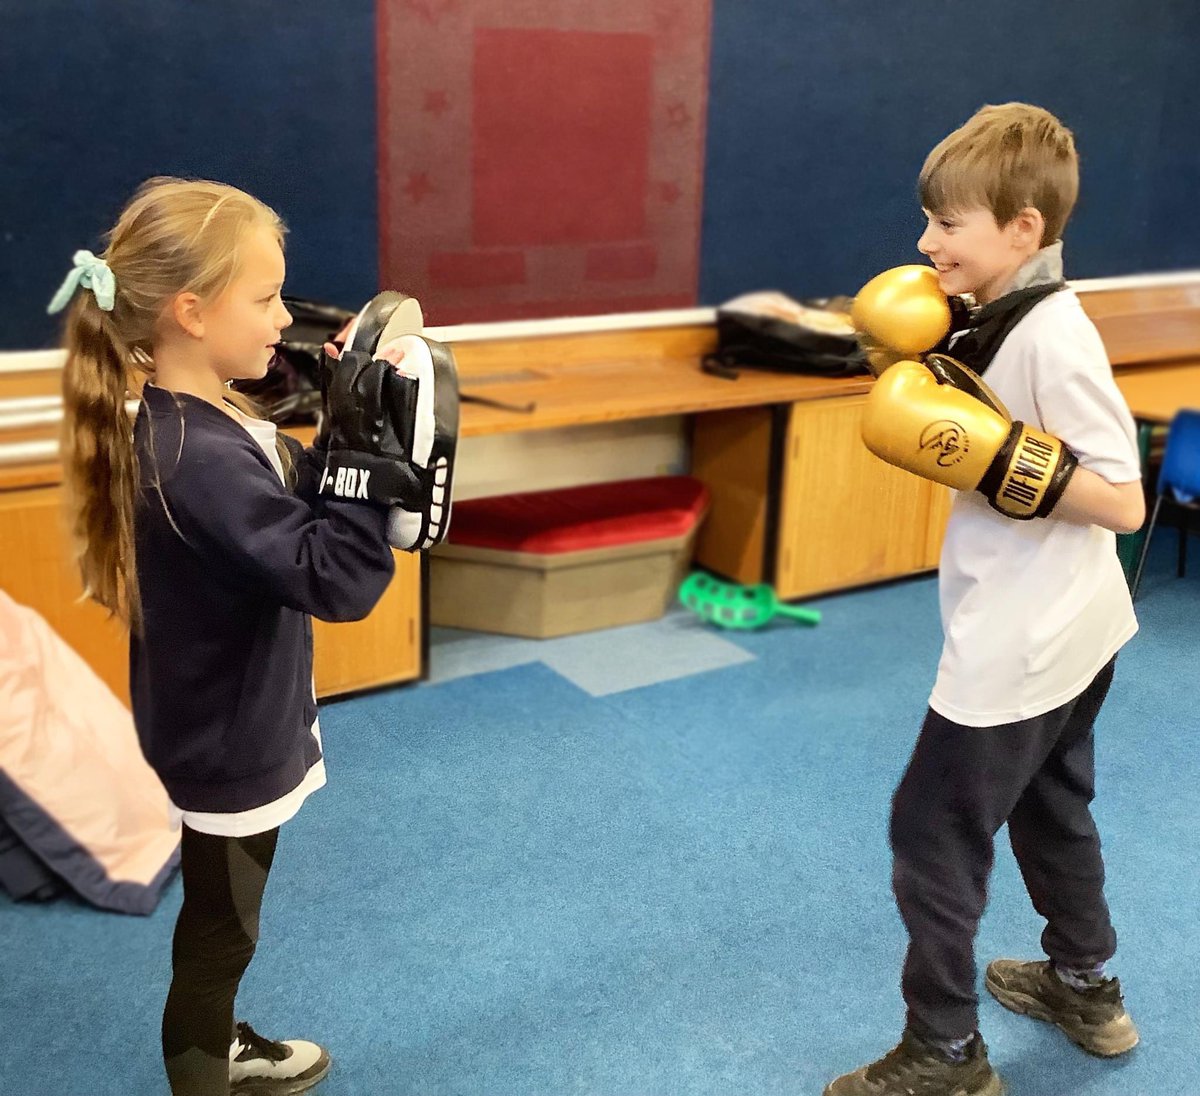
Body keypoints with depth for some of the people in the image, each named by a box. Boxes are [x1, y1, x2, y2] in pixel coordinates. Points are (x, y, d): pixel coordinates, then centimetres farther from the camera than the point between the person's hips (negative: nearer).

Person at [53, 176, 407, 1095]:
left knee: (223, 920, 28)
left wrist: (342, 431, -9)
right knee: (221, 927, 13)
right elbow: (337, 580, -34)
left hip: (237, 727, 9)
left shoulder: (209, 420, -1)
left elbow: (290, 514, 6)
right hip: (229, 743, -9)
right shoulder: (195, 458, -32)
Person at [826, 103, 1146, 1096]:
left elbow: (1124, 501, -24)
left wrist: (994, 459, -30)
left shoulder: (1054, 340, -25)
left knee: (934, 830, 1)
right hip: (1066, 632, 10)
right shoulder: (1001, 318, 3)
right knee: (1049, 804, 26)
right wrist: (919, 378, 0)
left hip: (1021, 645, -10)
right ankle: (1087, 988, 46)